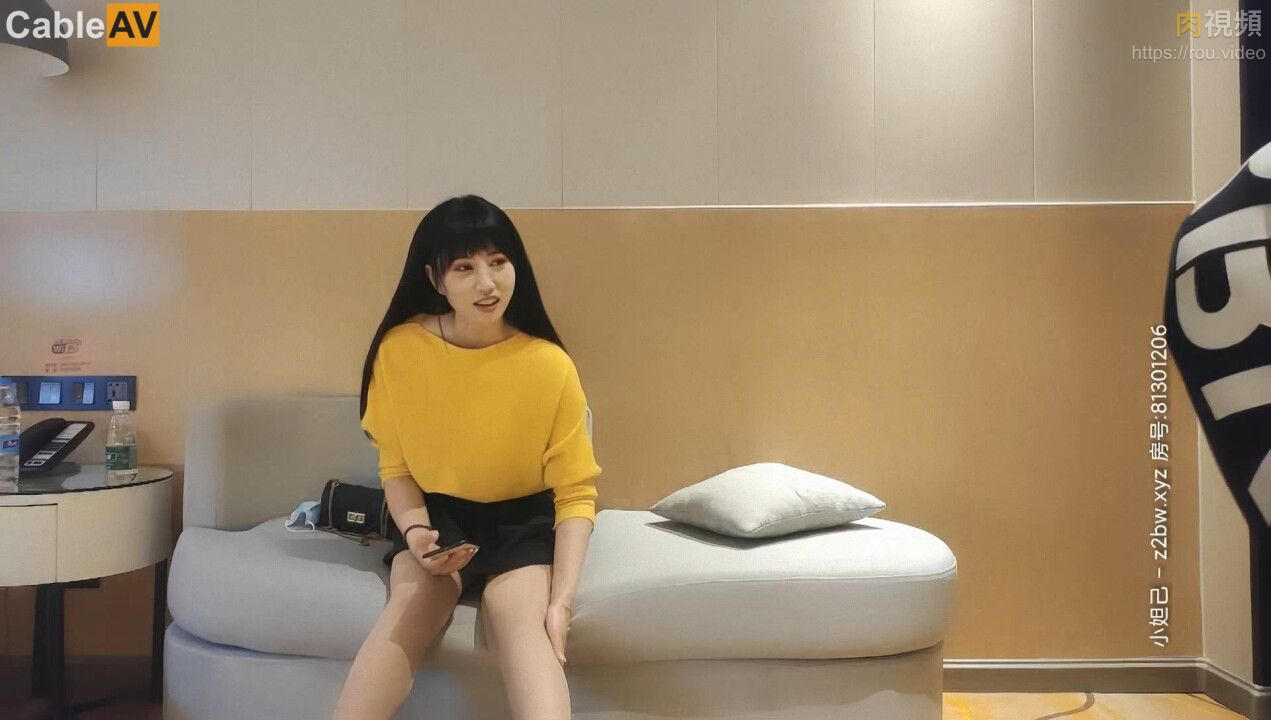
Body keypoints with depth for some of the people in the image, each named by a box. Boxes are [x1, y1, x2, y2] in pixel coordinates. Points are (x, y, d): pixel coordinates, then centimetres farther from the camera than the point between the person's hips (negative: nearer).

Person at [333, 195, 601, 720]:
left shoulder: (549, 365, -16)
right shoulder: (399, 350, -10)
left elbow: (576, 493, -11)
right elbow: (396, 468, 2)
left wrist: (560, 602, -23)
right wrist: (415, 531, -20)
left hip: (522, 521, -1)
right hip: (438, 515, 1)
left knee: (519, 616, -31)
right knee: (413, 602, -30)